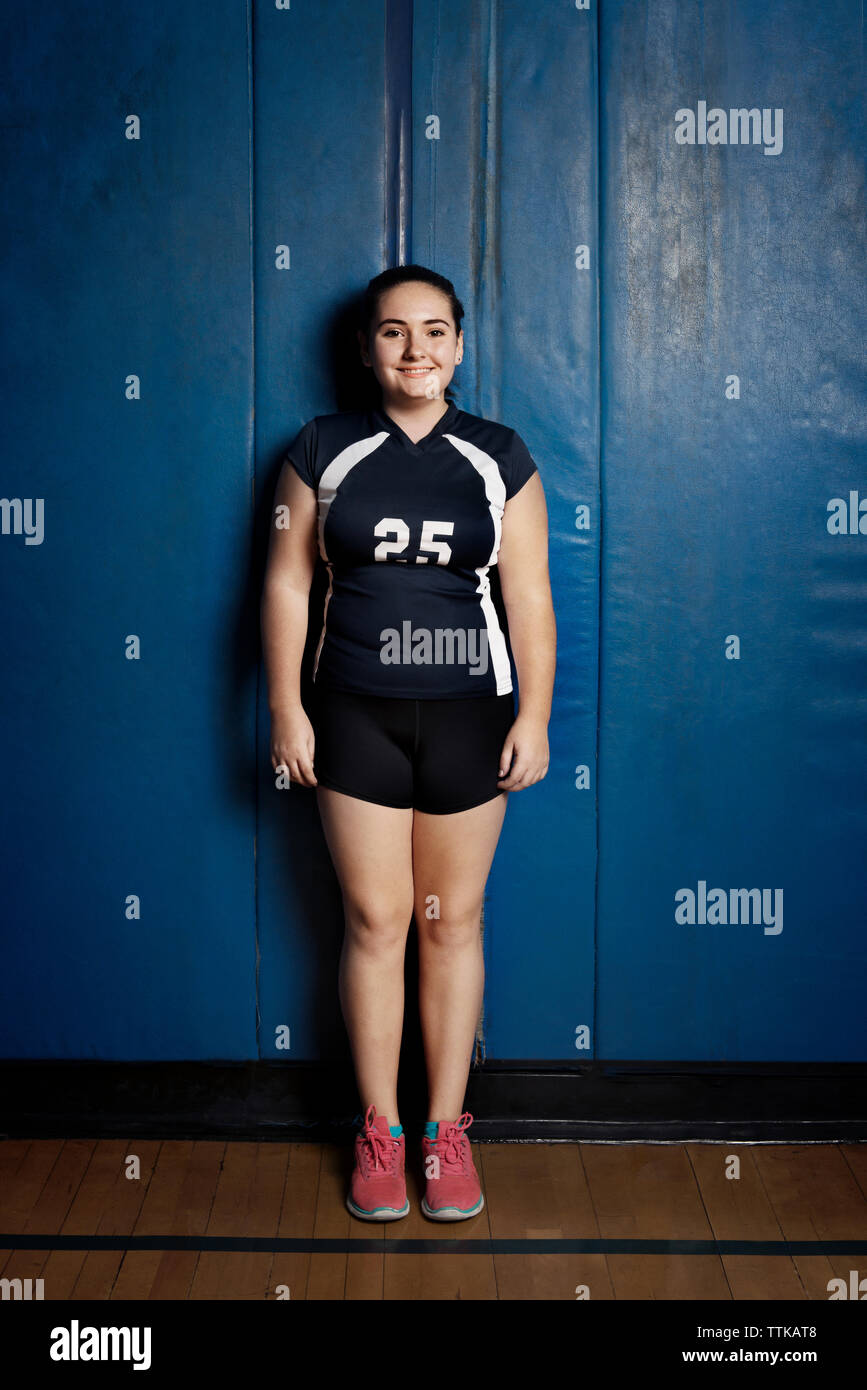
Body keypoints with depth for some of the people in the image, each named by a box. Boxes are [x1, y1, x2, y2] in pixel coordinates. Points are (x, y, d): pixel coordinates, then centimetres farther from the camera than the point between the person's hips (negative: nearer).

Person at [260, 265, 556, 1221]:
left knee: (452, 920, 7)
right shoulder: (324, 449, 2)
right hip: (355, 714, 0)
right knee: (375, 919, 4)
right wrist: (286, 708, -3)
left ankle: (446, 1127, 20)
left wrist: (534, 716, -5)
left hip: (467, 713, 0)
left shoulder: (498, 456, 2)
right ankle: (379, 1129, 18)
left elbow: (529, 596, 1)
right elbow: (288, 581, 2)